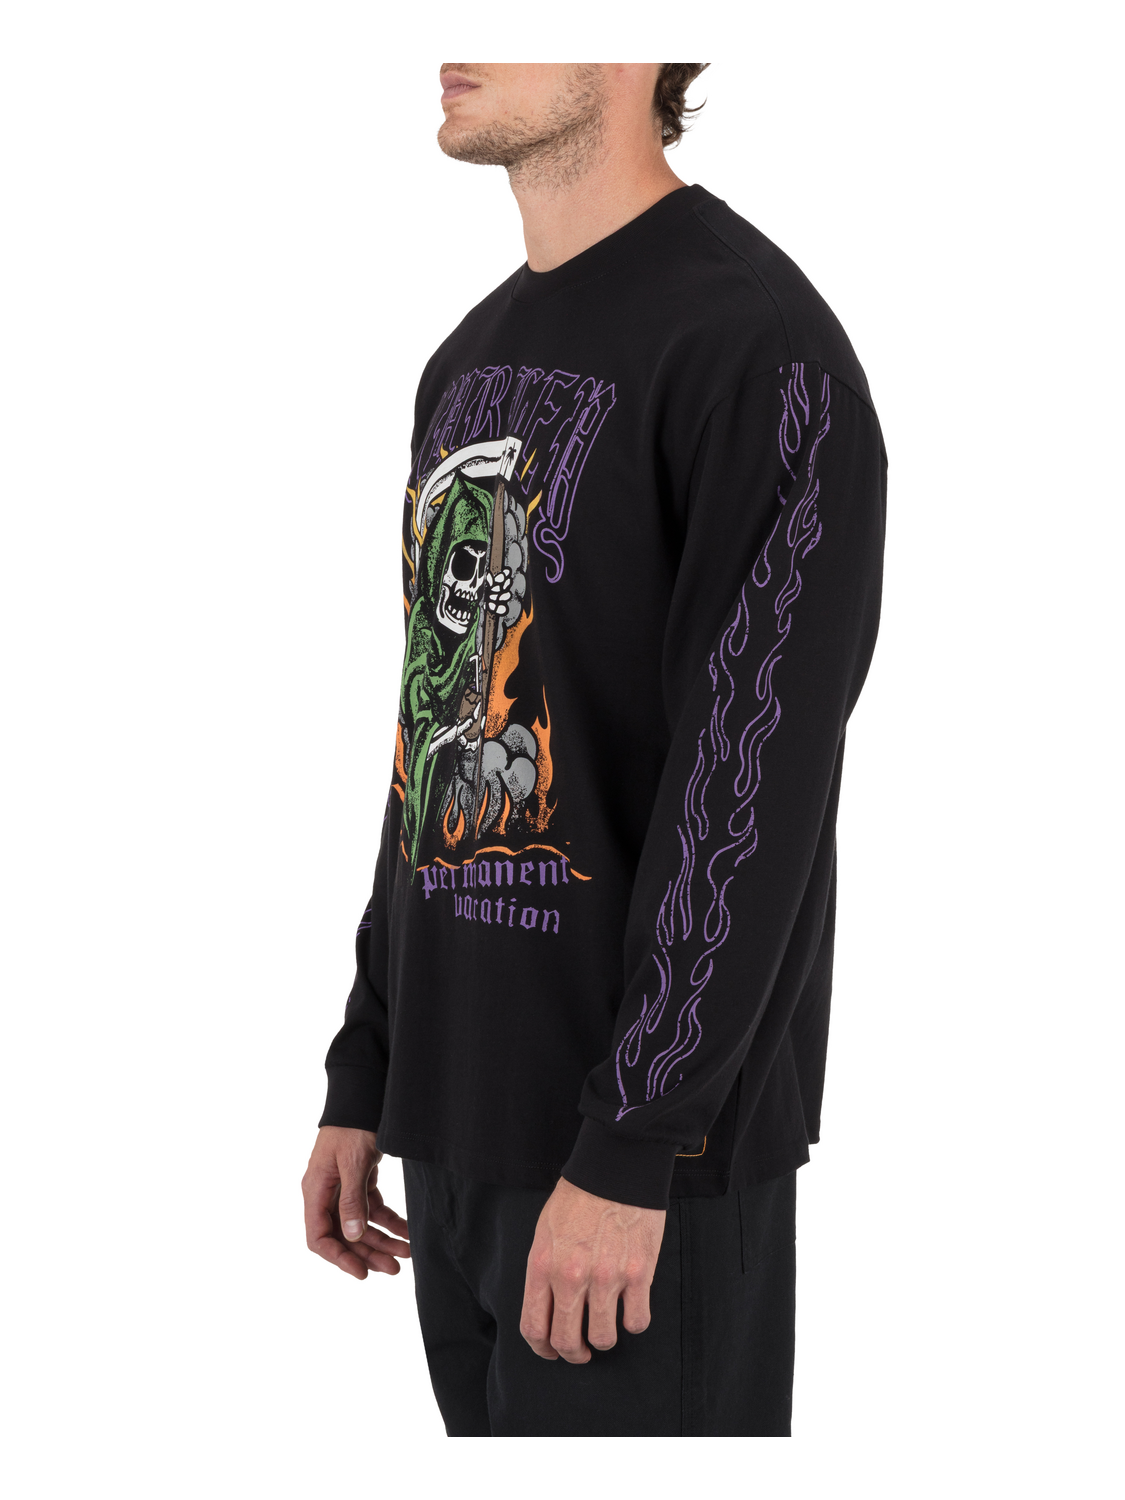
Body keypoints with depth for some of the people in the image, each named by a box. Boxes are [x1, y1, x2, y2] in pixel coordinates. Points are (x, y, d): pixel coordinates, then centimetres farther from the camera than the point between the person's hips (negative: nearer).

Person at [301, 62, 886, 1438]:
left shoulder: (760, 347, -13)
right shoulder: (473, 363, 14)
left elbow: (753, 781, -19)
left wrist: (629, 1148, -21)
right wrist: (363, 1081, 15)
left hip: (648, 1133, -8)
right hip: (458, 1120, 8)